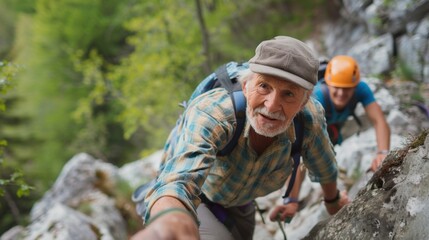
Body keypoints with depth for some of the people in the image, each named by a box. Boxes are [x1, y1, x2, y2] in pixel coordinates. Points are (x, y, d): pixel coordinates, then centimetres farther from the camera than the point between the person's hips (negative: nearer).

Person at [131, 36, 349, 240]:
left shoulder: (310, 119, -29)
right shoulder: (210, 113, -42)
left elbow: (324, 166, -6)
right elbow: (179, 182, -60)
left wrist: (333, 201, 15)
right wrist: (173, 221, -83)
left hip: (241, 208, 5)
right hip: (195, 202, -5)